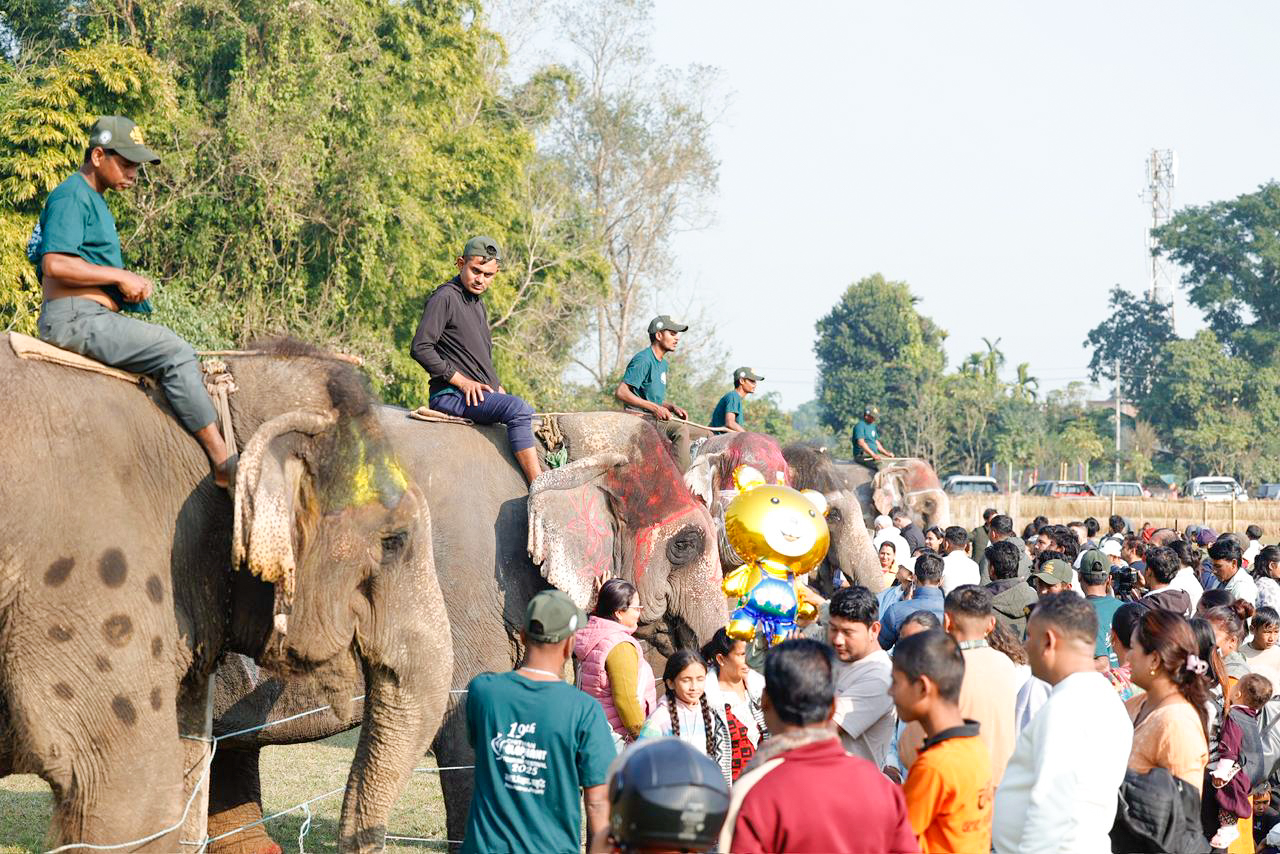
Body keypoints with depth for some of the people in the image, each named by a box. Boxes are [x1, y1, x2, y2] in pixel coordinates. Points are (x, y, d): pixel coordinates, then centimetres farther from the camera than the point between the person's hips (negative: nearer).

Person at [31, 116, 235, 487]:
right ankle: (223, 463, -21)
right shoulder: (71, 196, -9)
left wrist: (132, 285, 10)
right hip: (73, 317, -11)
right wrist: (121, 277, -15)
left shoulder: (94, 201, 23)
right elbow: (55, 264, -21)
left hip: (95, 318, 11)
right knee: (175, 353, -19)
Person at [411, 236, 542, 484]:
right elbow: (420, 348, -16)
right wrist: (462, 381, -16)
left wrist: (497, 388, 12)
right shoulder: (445, 298, -7)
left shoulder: (478, 304, 22)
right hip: (450, 395, -10)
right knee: (517, 409, -29)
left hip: (484, 394, 10)